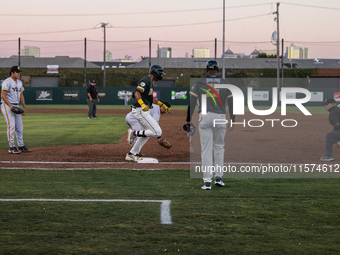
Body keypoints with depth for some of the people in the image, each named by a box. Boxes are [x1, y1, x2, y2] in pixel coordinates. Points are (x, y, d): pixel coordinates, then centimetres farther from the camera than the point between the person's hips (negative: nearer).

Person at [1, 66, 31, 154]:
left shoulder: (19, 83, 14)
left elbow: (21, 96, 19)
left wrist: (24, 108, 14)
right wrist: (10, 106, -24)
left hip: (16, 106, 8)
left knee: (19, 127, 7)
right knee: (11, 126, -12)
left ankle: (21, 146, 14)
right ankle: (12, 147, -8)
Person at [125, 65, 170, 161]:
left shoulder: (150, 82, 19)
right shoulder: (146, 80, -13)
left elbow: (151, 98, 31)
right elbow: (137, 92, -27)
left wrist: (162, 105, 33)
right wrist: (142, 104, -40)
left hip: (143, 111, 11)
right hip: (140, 111, -11)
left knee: (146, 134, 19)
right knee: (157, 132, -13)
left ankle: (131, 154, 21)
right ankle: (134, 133, -8)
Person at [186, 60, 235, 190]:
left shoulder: (199, 83, 3)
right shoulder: (225, 83, 5)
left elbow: (192, 102, -1)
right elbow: (231, 102, 4)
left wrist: (188, 120, 3)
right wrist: (232, 120, 9)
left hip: (205, 117, -1)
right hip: (220, 118, 1)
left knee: (206, 150, -1)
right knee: (219, 147, 17)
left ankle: (207, 181, -5)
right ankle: (218, 177, 14)